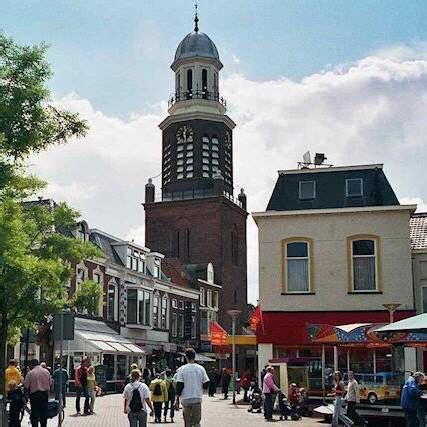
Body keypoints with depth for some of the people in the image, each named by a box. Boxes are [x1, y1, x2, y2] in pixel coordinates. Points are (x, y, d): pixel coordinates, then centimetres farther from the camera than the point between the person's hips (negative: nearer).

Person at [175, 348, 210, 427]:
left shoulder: (181, 369, -5)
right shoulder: (201, 368, 0)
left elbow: (179, 385, -7)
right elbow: (206, 384, 1)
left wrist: (177, 400, -1)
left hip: (186, 399, -1)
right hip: (197, 399, 1)